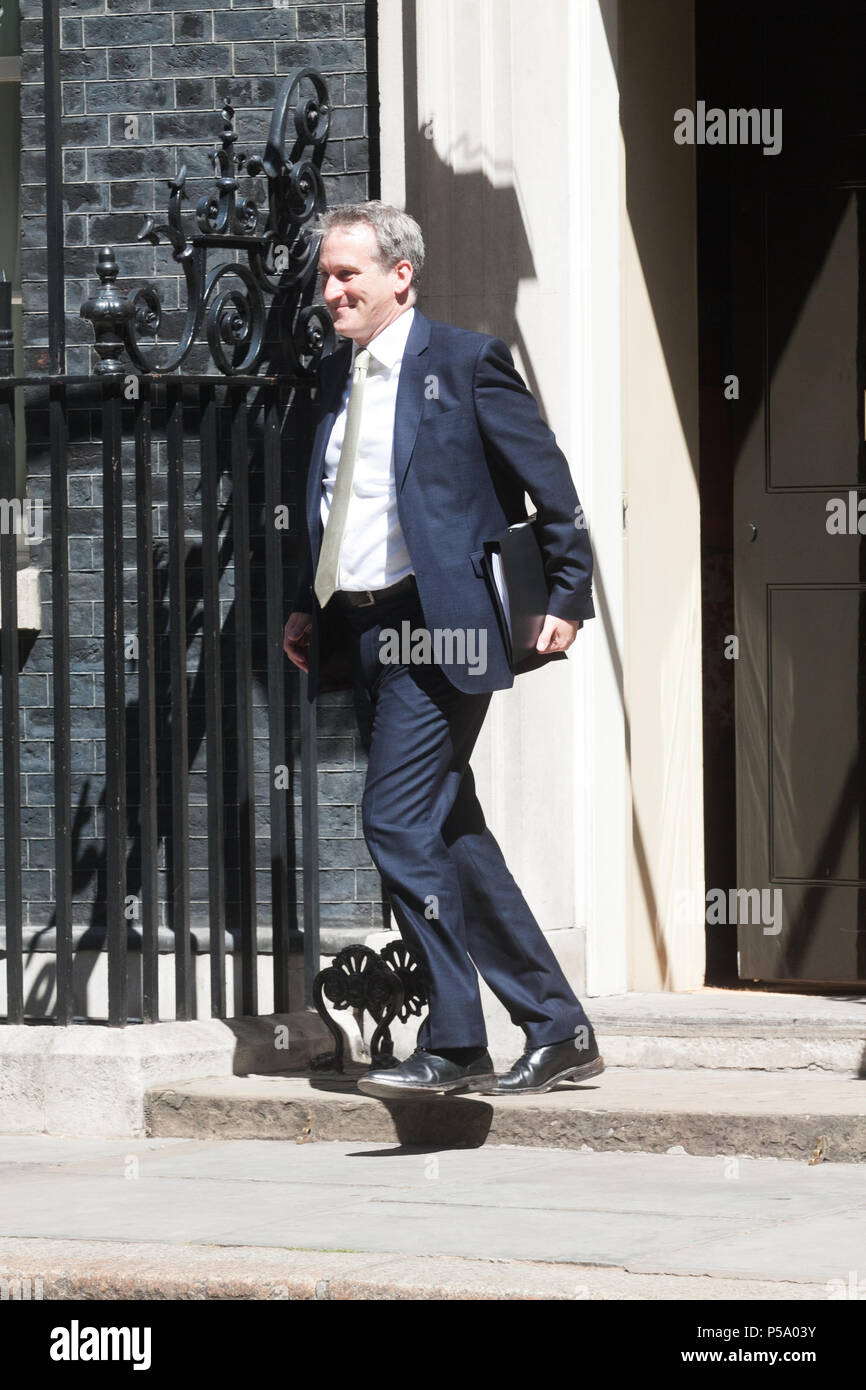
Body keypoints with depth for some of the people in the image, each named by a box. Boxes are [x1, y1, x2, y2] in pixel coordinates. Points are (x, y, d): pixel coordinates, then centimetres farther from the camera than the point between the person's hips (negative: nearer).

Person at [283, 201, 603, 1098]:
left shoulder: (464, 362, -5)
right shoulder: (337, 377, 17)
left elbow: (549, 485, -4)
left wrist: (568, 596, -8)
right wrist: (308, 605, 13)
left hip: (432, 631, -8)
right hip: (360, 638, 8)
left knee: (397, 824, -15)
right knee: (448, 838, 9)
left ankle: (453, 1044, -9)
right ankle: (557, 1032, 15)